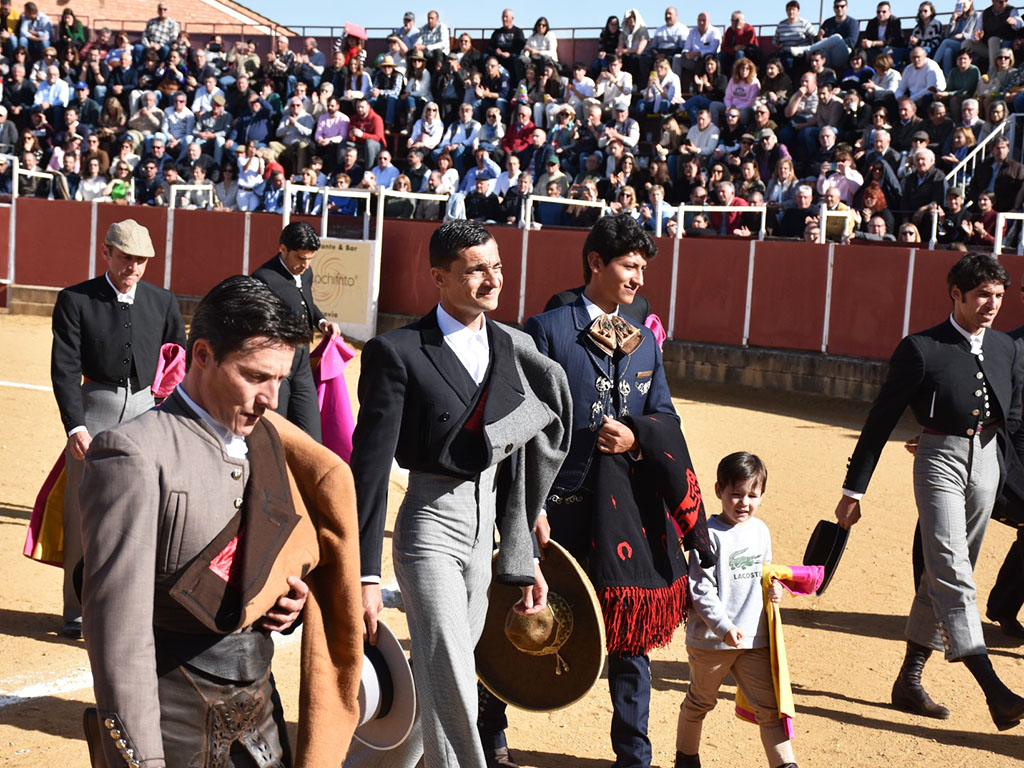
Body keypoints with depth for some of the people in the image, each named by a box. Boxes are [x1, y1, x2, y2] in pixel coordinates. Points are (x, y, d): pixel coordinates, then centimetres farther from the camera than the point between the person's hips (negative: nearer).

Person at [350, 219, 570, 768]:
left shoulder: (515, 348, 8)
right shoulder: (397, 352, -9)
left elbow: (523, 460, 12)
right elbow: (370, 466, -11)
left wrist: (525, 560, 13)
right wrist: (364, 575, -14)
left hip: (486, 531, 6)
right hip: (431, 528, -6)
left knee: (445, 677, 16)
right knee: (450, 687, -8)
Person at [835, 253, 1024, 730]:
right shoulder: (921, 349, -8)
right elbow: (881, 420, -6)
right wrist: (854, 489, -6)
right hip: (939, 458, -6)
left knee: (943, 572, 11)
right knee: (951, 570, -15)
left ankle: (909, 682, 21)